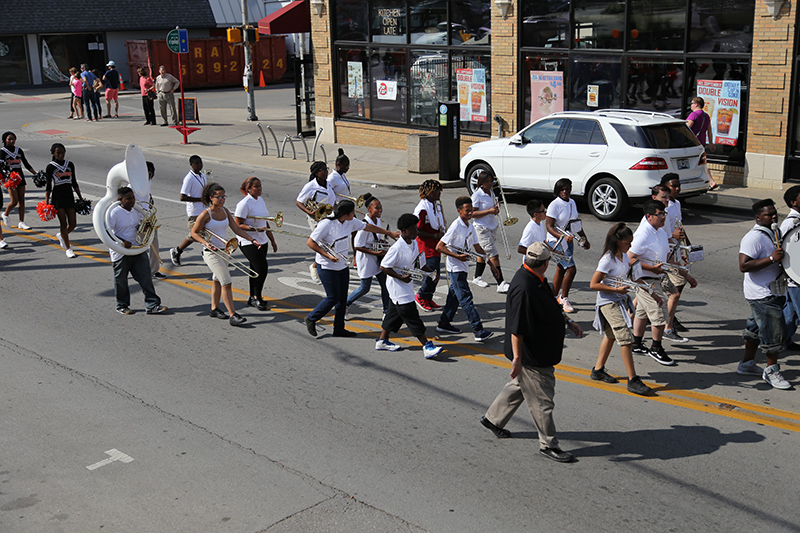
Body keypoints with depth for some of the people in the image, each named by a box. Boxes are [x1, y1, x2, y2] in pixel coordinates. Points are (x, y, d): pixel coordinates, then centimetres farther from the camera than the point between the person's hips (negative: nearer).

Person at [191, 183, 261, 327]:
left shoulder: (225, 211, 5)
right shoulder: (205, 214, -14)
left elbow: (236, 229, 7)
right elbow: (194, 232, -7)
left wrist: (252, 240, -2)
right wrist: (206, 243, -21)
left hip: (223, 251, 7)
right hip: (211, 252, -7)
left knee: (218, 280, 18)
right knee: (226, 282, -13)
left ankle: (214, 309, 33)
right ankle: (233, 315, -13)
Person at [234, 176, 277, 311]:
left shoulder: (260, 200, 11)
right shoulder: (244, 203, -14)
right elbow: (237, 225, -15)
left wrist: (273, 240, 20)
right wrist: (255, 228, -26)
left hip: (261, 241, 8)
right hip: (248, 242, -8)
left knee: (256, 270, 11)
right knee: (262, 268, -13)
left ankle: (253, 298, 22)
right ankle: (257, 298, 1)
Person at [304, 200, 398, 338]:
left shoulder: (350, 222, -1)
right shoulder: (326, 224, -22)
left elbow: (368, 227, 13)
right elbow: (310, 242, -18)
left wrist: (389, 233, 20)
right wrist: (328, 255, -23)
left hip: (342, 265, 7)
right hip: (327, 267, -7)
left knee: (342, 298, 10)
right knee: (333, 297, -4)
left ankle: (339, 329, 22)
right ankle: (311, 319, 17)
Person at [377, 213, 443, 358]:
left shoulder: (414, 243, 2)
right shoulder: (397, 248, -25)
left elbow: (417, 261, 16)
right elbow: (383, 267, -21)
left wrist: (430, 271, 3)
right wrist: (401, 277, -22)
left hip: (406, 285, 9)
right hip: (397, 286, -9)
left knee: (394, 313, 19)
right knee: (412, 316, -7)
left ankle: (382, 341, 34)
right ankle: (427, 347, -5)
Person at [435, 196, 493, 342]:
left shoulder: (470, 226, 8)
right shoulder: (455, 227, -17)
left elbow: (477, 246, 17)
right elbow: (439, 246, -19)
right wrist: (457, 256, -23)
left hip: (463, 267, 9)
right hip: (455, 268, -9)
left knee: (455, 295, 17)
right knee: (466, 298, -9)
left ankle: (444, 323, 30)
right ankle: (478, 331, -12)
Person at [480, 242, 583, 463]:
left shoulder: (536, 280, 4)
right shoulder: (523, 287, -28)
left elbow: (551, 306, 22)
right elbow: (516, 328, -27)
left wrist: (568, 322, 19)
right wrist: (517, 357, -24)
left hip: (540, 351, 10)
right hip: (530, 355, -10)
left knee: (519, 385, 25)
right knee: (541, 399, 1)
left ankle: (493, 418, 41)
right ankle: (548, 444, 14)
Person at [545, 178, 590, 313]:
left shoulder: (572, 203, 8)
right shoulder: (555, 205, -15)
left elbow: (576, 223, 20)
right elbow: (549, 226, -20)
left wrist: (584, 239, 23)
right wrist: (562, 236, -33)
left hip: (569, 240, 7)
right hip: (556, 241, -7)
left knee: (561, 269, 14)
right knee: (571, 269, -14)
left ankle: (554, 297, 26)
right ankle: (564, 299, -1)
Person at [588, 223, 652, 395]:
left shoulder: (624, 256, 6)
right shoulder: (608, 260, -20)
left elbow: (629, 275, 23)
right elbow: (593, 284, -20)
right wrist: (616, 289, -23)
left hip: (620, 300, 9)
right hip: (608, 302, -9)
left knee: (611, 335, 18)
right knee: (626, 338, -13)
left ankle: (598, 370, 31)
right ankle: (632, 380, -11)